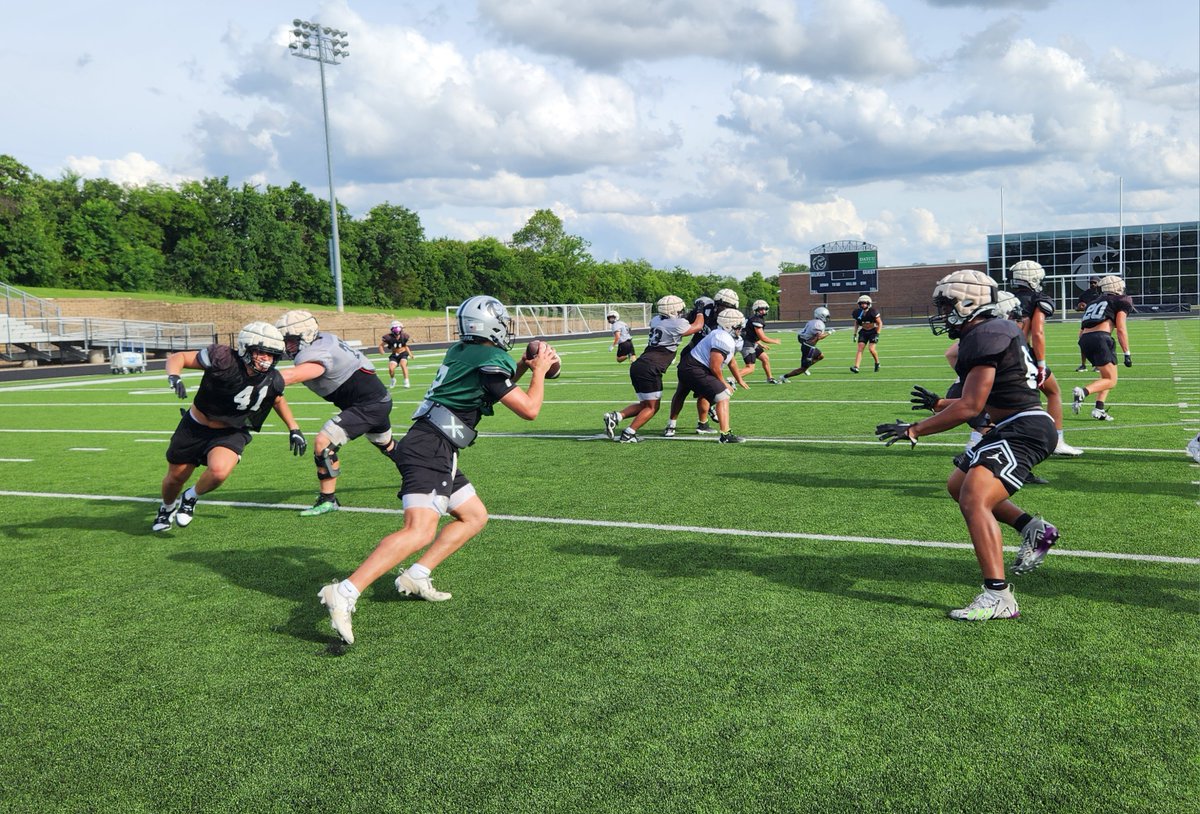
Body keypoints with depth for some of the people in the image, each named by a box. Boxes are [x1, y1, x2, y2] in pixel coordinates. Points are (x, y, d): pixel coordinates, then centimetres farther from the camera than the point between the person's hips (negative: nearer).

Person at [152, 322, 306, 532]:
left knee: (219, 471, -29)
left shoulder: (272, 381, -16)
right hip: (195, 428, 0)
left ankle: (191, 498, 6)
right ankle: (167, 508, 54)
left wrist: (294, 428, 5)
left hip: (231, 433, 1)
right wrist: (173, 377, -37)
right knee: (175, 479, 16)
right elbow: (178, 357, -18)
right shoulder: (223, 359, -27)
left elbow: (278, 400, 9)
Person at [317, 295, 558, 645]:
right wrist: (540, 371, 10)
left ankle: (416, 577, 14)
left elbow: (497, 386, 36)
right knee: (420, 530, -23)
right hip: (431, 449, -10)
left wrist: (523, 367, 25)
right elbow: (529, 409, -3)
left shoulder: (461, 352, 17)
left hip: (435, 450, 10)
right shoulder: (491, 361, -9)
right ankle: (343, 594, -30)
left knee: (475, 516, 19)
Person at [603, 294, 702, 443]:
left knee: (645, 404, 19)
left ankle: (615, 417, 5)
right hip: (649, 370, -8)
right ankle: (628, 434, 2)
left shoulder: (656, 320, 14)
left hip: (638, 366, 8)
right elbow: (697, 326, 12)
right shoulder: (676, 324, -7)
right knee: (652, 407, 5)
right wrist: (701, 313, 29)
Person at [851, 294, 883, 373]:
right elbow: (856, 323, 13)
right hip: (863, 332, 4)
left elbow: (880, 323, -9)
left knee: (871, 348, -16)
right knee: (860, 348, -10)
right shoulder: (857, 312, -6)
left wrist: (877, 334, -16)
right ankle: (856, 367, -18)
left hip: (873, 331, -4)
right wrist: (855, 334, 8)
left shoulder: (873, 311, -18)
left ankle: (877, 363, 10)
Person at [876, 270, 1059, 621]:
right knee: (959, 485, 22)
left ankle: (998, 596, -26)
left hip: (1025, 429, -11)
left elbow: (971, 406, -20)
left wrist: (914, 430, -14)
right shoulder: (995, 331, 15)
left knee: (974, 500, -23)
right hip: (1013, 427, 11)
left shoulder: (983, 338, -17)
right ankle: (1033, 528, 25)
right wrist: (939, 404, 31)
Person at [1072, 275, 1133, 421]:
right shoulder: (1121, 301, 11)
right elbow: (1121, 329, 0)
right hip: (1100, 338, -7)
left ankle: (1099, 409, 7)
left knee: (1106, 375, 21)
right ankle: (1083, 392, -28)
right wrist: (1127, 354, 1)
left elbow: (1081, 333, 24)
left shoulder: (1094, 303, 29)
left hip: (1084, 339, 7)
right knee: (1111, 381, -2)